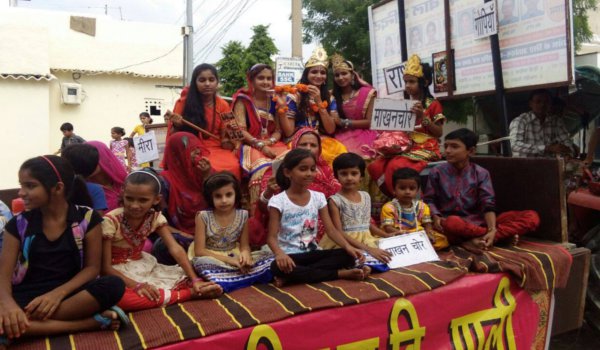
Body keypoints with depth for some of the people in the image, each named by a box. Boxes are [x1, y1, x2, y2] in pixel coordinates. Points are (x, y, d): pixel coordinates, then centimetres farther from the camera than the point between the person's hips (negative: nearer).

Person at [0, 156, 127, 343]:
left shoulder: (87, 218, -1)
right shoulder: (18, 224, 4)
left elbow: (92, 267, -3)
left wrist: (58, 294, -21)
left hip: (69, 291, -1)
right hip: (28, 294, 1)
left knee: (114, 285, -33)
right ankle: (95, 322, -31)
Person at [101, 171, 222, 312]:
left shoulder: (155, 217, -9)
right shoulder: (111, 221, -21)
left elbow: (176, 249, -17)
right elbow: (105, 266, -21)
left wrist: (195, 280, -28)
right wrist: (135, 285, -34)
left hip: (142, 268, 4)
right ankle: (191, 293, -33)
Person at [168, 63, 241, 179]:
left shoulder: (223, 105, 9)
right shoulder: (184, 102, 3)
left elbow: (225, 138, 12)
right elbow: (173, 136, 7)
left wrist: (229, 138, -11)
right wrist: (177, 125, -14)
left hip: (216, 150, 2)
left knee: (233, 167, -31)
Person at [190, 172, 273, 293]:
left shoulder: (242, 215, -4)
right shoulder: (203, 216, -12)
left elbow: (244, 245, 1)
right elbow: (199, 251, -14)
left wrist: (245, 253, -25)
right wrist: (229, 260, -23)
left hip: (235, 259, 4)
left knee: (268, 256, -15)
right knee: (201, 262, -37)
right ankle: (254, 275, -32)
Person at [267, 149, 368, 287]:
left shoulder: (318, 197, 5)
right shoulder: (278, 201, -7)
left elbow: (331, 229, 0)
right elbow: (272, 237, -12)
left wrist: (348, 246, -19)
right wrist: (279, 253, -34)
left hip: (312, 253, 4)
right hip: (289, 255, -4)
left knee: (347, 256, -20)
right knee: (277, 267, -38)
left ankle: (290, 277, -22)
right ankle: (341, 274, -28)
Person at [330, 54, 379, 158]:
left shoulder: (367, 93, 5)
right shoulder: (333, 97, 11)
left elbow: (370, 122, -2)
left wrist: (344, 122, -10)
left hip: (362, 136, -1)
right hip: (341, 137, 2)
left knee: (356, 154, -30)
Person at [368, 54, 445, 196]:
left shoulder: (433, 104, 0)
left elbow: (439, 133, -6)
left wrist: (423, 117, -17)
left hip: (425, 150, -6)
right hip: (405, 148, 6)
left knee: (395, 166, -33)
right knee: (375, 166, -18)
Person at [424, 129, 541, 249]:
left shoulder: (481, 173, 2)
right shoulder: (437, 172, 1)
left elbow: (488, 204, -5)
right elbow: (429, 200, 4)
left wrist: (492, 229, -21)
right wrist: (435, 216, -17)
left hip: (478, 222, 2)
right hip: (453, 221, -2)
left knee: (531, 217, -13)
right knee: (452, 223, -43)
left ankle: (479, 239, -28)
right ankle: (504, 233, -21)